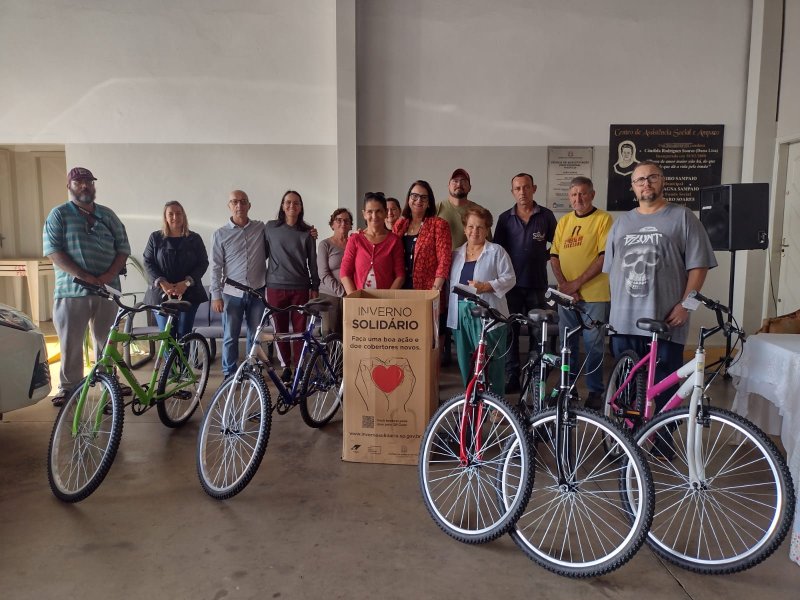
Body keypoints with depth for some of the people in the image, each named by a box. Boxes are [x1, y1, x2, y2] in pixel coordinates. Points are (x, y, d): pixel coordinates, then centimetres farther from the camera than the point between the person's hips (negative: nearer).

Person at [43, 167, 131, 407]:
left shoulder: (108, 215, 12)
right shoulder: (59, 214, 3)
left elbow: (123, 248, 8)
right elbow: (53, 251, -7)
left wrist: (110, 275, -9)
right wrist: (84, 276, -17)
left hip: (107, 290, 3)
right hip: (72, 291, -3)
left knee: (106, 341, 10)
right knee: (71, 343, 2)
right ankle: (68, 387, 14)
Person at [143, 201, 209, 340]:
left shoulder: (194, 239, 5)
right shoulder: (155, 238, 6)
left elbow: (203, 263, 1)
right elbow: (148, 263, 3)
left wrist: (186, 282, -12)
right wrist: (162, 283, -12)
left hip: (189, 294, 0)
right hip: (162, 293, 0)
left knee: (184, 335, -1)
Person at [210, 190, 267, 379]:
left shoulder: (262, 228, 3)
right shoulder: (220, 234, 0)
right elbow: (216, 267, -1)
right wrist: (216, 295, -7)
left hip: (257, 292, 1)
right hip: (232, 293, -1)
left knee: (255, 336, 11)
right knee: (230, 337, 6)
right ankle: (229, 374, 20)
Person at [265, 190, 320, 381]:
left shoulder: (307, 232, 4)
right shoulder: (270, 228, 5)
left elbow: (312, 262, 7)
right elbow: (263, 254, 11)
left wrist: (315, 287, 6)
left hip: (300, 288, 0)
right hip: (276, 287, 1)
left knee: (300, 329, 0)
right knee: (280, 329, 7)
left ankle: (299, 366, 11)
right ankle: (286, 366, 21)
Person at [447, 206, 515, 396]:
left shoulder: (496, 251, 2)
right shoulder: (456, 254, 17)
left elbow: (509, 279, -4)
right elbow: (452, 285, 20)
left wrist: (485, 286, -17)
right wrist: (450, 312, 11)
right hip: (461, 316, 5)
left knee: (489, 362, -4)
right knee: (466, 363, 9)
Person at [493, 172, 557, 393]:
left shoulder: (546, 215, 4)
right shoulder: (505, 218, 6)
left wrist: (544, 257, 1)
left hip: (537, 284, 0)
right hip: (511, 284, 1)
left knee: (538, 332, 5)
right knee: (510, 332, 3)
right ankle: (512, 377, 12)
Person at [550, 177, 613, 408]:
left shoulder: (603, 219, -4)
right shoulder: (563, 221, 11)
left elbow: (604, 256, -12)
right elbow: (554, 256, 8)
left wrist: (577, 283, -14)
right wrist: (564, 285, -7)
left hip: (595, 294, -4)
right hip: (566, 294, 5)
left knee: (593, 344, 3)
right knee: (567, 343, 12)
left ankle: (595, 390, 17)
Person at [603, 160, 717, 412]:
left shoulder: (682, 217, 2)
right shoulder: (621, 222, 15)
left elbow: (698, 266, -3)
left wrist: (685, 304, -11)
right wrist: (614, 305, 9)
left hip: (666, 321, -4)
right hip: (623, 321, 4)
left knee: (665, 386, 4)